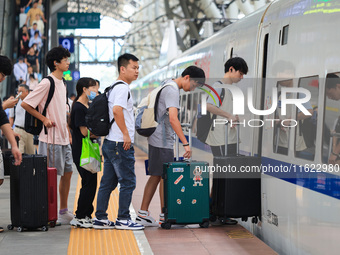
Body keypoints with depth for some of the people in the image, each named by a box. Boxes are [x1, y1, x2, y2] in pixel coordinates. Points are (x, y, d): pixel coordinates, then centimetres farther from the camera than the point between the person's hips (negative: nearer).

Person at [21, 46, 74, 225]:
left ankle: (63, 212, 19)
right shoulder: (47, 83, -13)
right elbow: (25, 104, -15)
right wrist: (44, 119, -14)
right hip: (50, 138, -9)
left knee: (67, 172, 10)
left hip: (63, 138, 9)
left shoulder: (62, 84, 14)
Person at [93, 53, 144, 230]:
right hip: (121, 144, -10)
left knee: (108, 182, 10)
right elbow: (117, 110, -26)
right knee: (128, 182, -4)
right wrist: (126, 134, -22)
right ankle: (123, 220, -1)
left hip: (110, 143, 10)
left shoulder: (113, 88, 19)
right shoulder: (123, 88, -12)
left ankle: (100, 219, 13)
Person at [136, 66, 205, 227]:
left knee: (156, 177, 11)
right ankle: (164, 216, 3)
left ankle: (143, 214, 12)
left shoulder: (168, 85, 14)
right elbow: (173, 119, -28)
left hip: (157, 139, 10)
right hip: (162, 141, -10)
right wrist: (185, 144, -30)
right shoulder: (172, 90, -17)